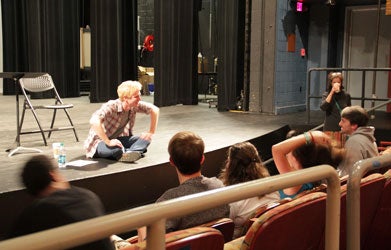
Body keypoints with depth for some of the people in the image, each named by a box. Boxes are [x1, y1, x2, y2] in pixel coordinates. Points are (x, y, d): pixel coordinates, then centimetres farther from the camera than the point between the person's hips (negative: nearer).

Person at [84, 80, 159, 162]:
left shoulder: (135, 106, -10)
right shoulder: (111, 106, -28)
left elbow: (154, 109, 3)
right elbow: (94, 121, -45)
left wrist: (151, 132, -4)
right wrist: (108, 142, -43)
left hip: (119, 139, 7)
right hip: (100, 141, -7)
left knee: (146, 139, -15)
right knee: (116, 149, -42)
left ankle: (127, 153, -36)